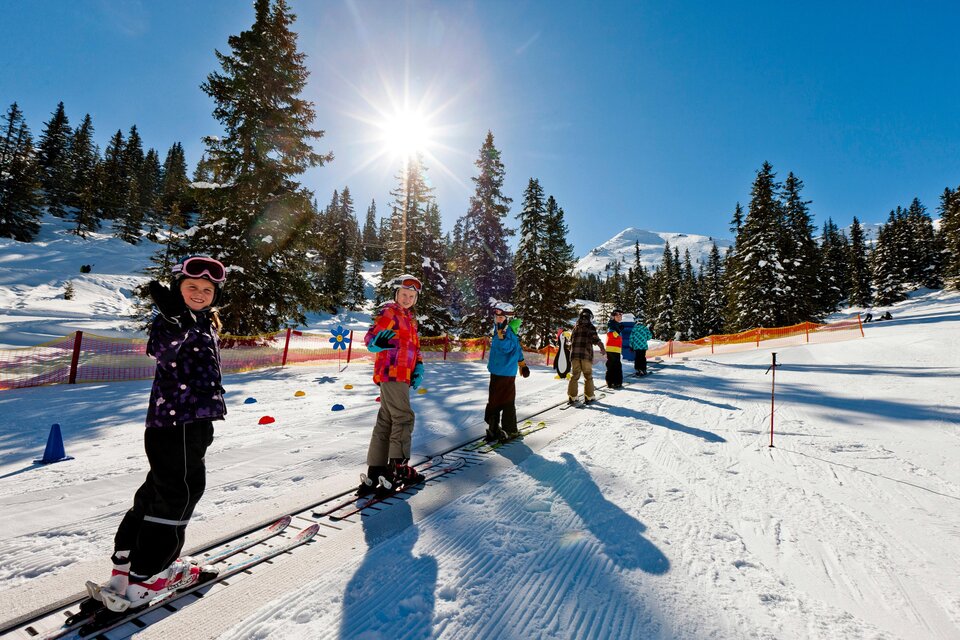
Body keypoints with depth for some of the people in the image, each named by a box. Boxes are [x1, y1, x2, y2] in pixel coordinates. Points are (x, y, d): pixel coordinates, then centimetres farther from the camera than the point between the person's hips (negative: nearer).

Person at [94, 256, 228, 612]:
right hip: (176, 422, -9)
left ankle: (127, 563, 32)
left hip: (192, 422, 9)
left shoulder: (204, 326, 14)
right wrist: (174, 321, -49)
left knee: (159, 491, 18)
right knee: (178, 493, -1)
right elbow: (163, 349, -36)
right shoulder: (172, 323, -13)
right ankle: (142, 580, 12)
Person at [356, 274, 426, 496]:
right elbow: (370, 338, -15)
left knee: (386, 421, 10)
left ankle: (375, 473, 16)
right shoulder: (390, 312, -6)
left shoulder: (409, 318, 21)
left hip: (402, 375, 9)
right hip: (391, 373, -9)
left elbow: (414, 346, 24)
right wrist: (377, 342, -37)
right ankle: (398, 467, 5)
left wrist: (418, 367, 9)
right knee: (403, 417, -6)